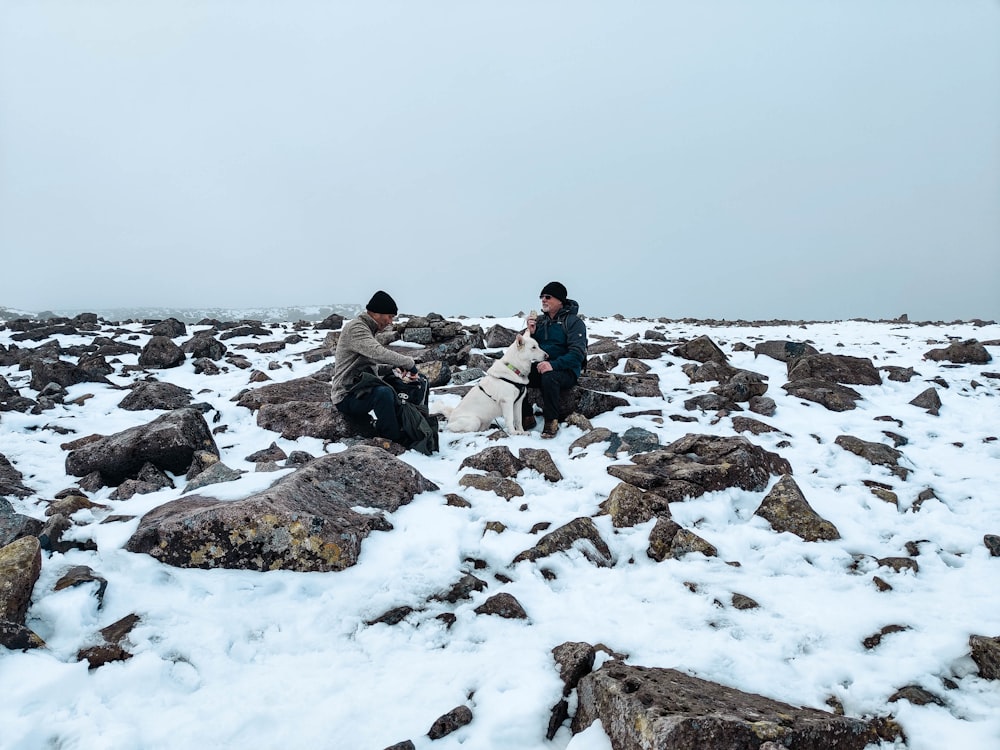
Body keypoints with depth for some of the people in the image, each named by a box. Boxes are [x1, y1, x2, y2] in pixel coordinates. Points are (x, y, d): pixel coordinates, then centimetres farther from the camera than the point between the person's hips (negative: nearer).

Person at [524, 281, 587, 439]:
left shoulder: (573, 321, -7)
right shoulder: (540, 320, 12)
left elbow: (577, 353, -18)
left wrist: (554, 364, -31)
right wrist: (530, 333, -7)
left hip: (566, 371, -6)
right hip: (540, 367, 6)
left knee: (549, 378, -39)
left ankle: (551, 421, -21)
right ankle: (527, 417, -7)